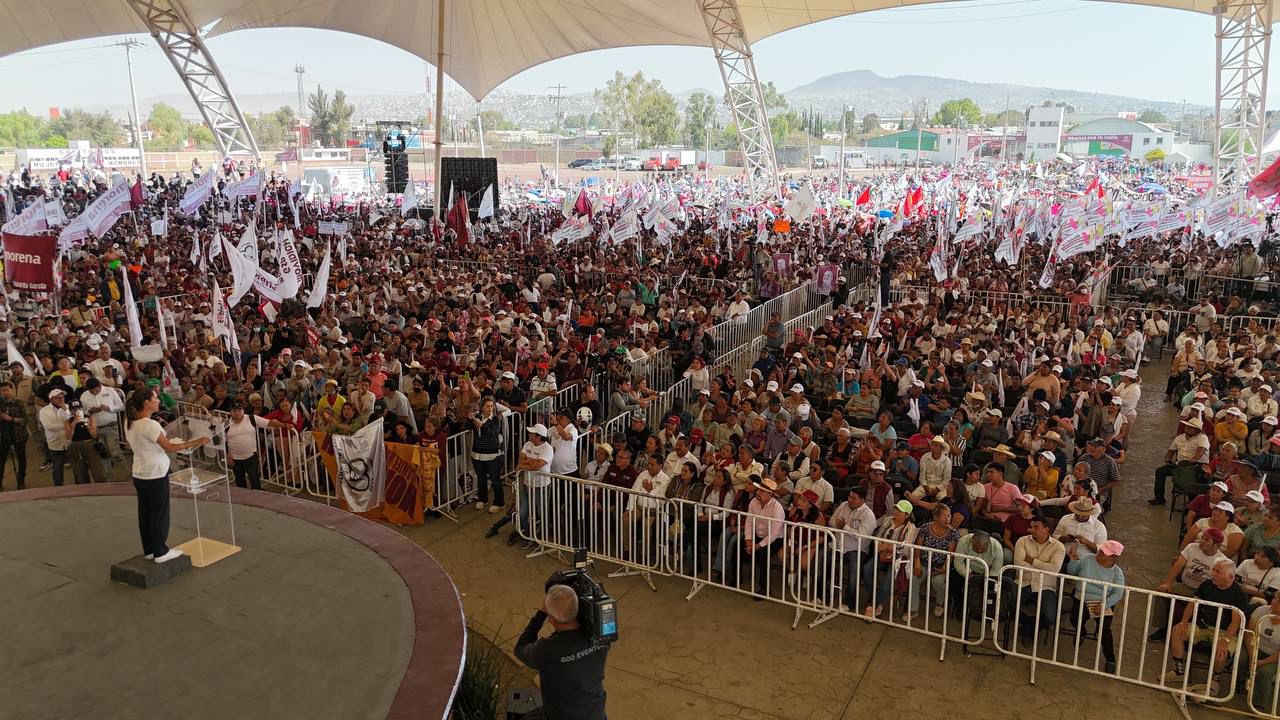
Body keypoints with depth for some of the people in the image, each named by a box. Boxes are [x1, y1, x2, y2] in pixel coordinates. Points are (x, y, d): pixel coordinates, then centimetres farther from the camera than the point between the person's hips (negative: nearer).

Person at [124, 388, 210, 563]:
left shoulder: (129, 422, 2)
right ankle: (160, 552, 14)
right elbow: (169, 448, -22)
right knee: (159, 514, 5)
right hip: (155, 476, -8)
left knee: (145, 514, 16)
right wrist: (196, 442, -19)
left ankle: (149, 549, 26)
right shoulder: (150, 425, -24)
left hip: (139, 475, 8)